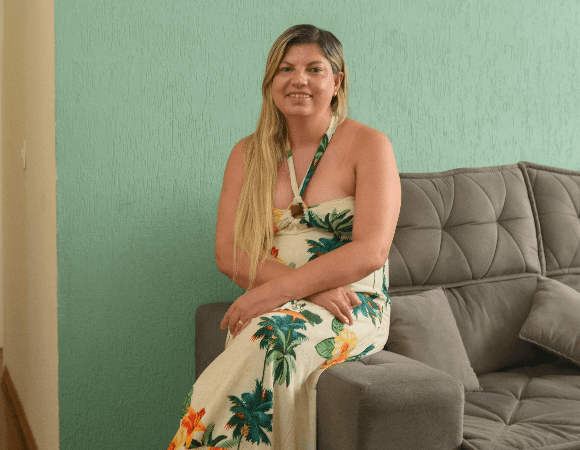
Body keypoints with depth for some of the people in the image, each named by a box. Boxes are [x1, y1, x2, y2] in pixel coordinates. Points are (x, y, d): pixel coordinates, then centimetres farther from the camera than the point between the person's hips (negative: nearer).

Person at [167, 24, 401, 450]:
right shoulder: (249, 154, 11)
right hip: (268, 306, 3)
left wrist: (273, 291, -20)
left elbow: (370, 251, -12)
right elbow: (228, 254, 3)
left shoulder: (368, 145, -1)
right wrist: (311, 283, -14)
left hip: (353, 310, -2)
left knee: (272, 335, -33)